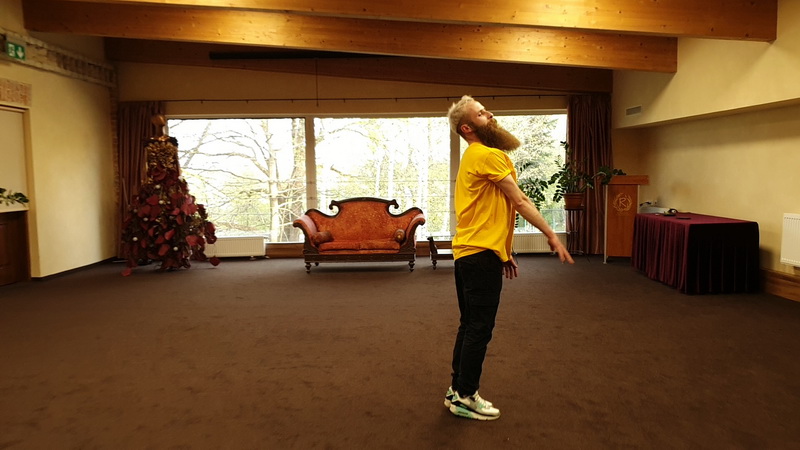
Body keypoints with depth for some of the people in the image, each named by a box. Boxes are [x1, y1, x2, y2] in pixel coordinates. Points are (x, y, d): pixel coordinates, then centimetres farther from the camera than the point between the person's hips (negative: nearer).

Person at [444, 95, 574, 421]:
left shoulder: (474, 157, 19)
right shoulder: (488, 155, -12)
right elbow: (520, 202, -14)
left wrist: (503, 252, 20)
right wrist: (551, 235, -10)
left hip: (471, 252, 10)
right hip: (481, 254, -10)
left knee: (470, 325, 16)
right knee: (480, 328, -1)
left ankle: (457, 390, 25)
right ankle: (465, 397, 10)